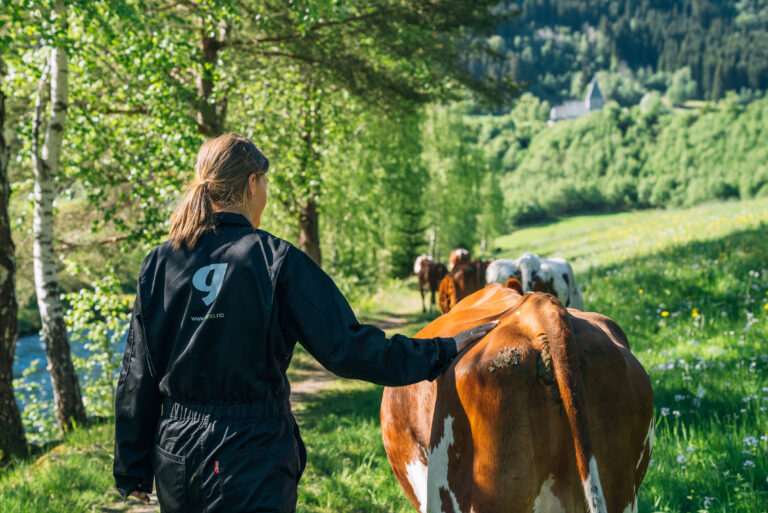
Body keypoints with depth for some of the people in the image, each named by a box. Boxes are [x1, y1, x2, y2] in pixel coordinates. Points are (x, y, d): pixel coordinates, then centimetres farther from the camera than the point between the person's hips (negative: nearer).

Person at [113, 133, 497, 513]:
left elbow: (137, 376, 4)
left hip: (175, 462, 5)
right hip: (252, 457, -4)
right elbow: (345, 346, -15)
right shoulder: (277, 260, -11)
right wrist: (442, 351, -6)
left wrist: (132, 469, 13)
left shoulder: (158, 263, 1)